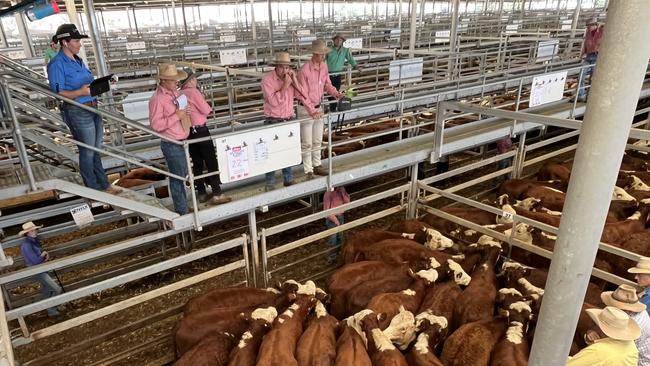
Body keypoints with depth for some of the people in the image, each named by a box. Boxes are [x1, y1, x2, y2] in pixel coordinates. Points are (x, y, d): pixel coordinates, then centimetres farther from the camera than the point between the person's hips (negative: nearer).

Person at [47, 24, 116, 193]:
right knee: (87, 152, 3)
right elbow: (58, 93, -16)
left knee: (96, 150, 16)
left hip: (93, 108, 8)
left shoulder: (78, 60, 13)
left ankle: (103, 185, 28)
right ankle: (94, 190, 16)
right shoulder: (57, 64, -11)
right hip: (78, 112, -8)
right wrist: (80, 92, -29)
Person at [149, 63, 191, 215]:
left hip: (182, 141, 8)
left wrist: (187, 111, 0)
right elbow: (155, 124, -21)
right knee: (177, 178, 1)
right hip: (171, 145, -8)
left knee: (182, 175, 19)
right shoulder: (157, 99, -17)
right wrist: (176, 116, -23)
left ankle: (183, 205, 34)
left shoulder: (175, 92, 8)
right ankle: (182, 211, 13)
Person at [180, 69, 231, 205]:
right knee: (211, 162, -1)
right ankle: (217, 194, -1)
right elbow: (206, 110, -10)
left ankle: (202, 193, 18)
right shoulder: (193, 92, -13)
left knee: (197, 163, 12)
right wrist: (205, 103, 8)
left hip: (188, 132, 7)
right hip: (200, 130, -7)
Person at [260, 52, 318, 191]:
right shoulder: (267, 79, -13)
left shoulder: (291, 76, 1)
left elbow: (301, 94, 2)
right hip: (273, 122, -4)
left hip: (289, 120, 4)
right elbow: (274, 101, -21)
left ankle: (288, 179, 27)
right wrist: (285, 85, -23)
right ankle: (270, 183, 15)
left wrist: (312, 111, -6)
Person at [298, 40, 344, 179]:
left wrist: (335, 93, -7)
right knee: (307, 143, 1)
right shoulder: (304, 70, -22)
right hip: (306, 109, -7)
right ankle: (308, 171, 11)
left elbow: (327, 84, 11)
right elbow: (303, 94, -20)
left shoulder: (324, 66, -1)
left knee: (317, 140, 17)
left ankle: (317, 165, 31)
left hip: (318, 106, 7)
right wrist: (311, 111, -25)